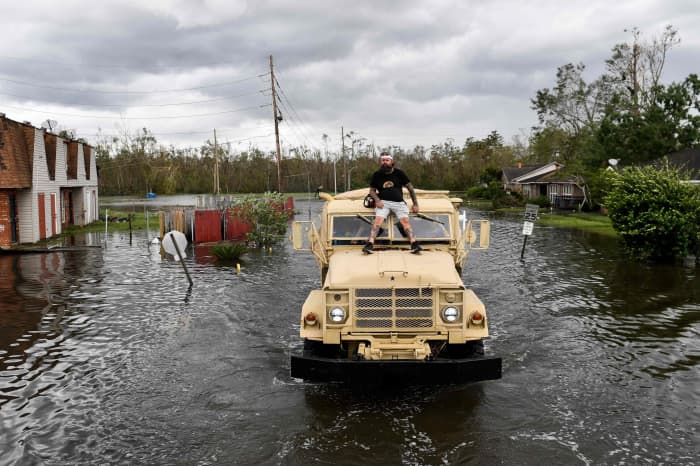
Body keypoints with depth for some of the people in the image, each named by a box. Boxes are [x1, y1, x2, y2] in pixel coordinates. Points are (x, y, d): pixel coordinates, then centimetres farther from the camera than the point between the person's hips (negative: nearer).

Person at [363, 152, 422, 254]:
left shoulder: (399, 173, 8)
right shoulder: (377, 175, 10)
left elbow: (410, 188, 12)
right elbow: (372, 190, 15)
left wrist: (415, 204, 7)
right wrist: (377, 200, -6)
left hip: (399, 202, 0)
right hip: (383, 202, 0)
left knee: (405, 221, -20)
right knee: (378, 220, -23)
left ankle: (414, 244, -29)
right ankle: (369, 244, -34)